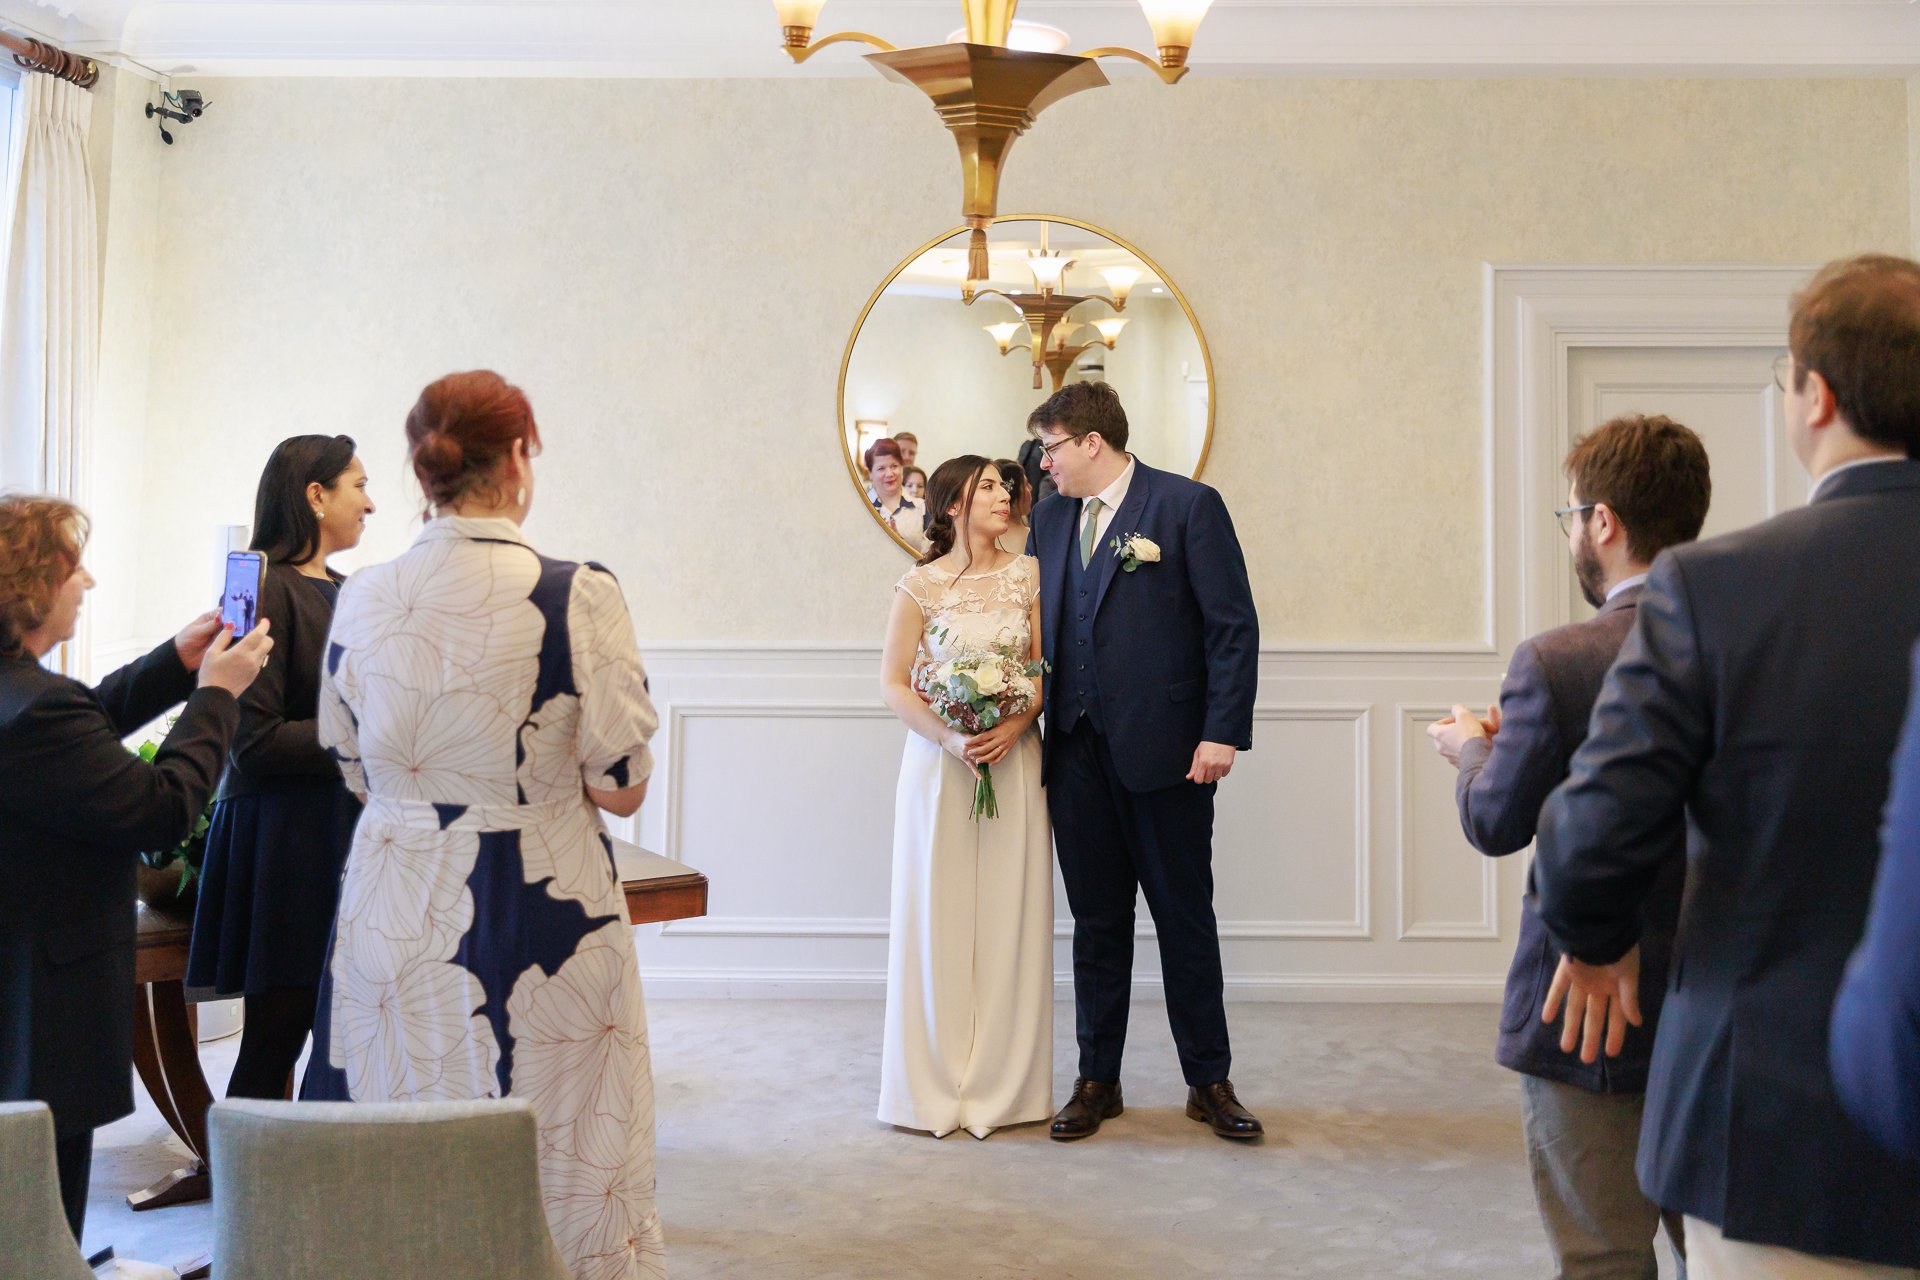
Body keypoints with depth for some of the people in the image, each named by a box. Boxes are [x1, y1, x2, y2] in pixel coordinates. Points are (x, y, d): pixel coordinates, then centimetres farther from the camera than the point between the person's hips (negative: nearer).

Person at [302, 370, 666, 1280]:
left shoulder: (361, 599, -2)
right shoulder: (579, 596, -14)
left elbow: (357, 770, 10)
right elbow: (621, 787, -9)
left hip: (394, 919, 4)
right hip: (539, 914, -3)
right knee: (556, 1158, 10)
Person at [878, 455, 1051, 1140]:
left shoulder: (1028, 575, 6)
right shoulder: (921, 585, -1)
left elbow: (1046, 667, 5)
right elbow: (893, 682, -3)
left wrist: (1015, 725, -13)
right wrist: (949, 736, -17)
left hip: (1015, 760, 2)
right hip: (939, 762, -2)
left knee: (1009, 918, 3)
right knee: (938, 918, 2)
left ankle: (1003, 1084, 13)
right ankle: (935, 1087, 12)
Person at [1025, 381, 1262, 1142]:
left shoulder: (1189, 506, -5)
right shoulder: (1050, 517, 12)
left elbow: (1234, 627, -7)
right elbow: (1038, 624, 14)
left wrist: (1222, 732, -14)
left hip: (1165, 751, -4)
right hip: (1077, 753, 5)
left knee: (1186, 919, 6)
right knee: (1097, 922, 12)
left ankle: (1209, 1081, 19)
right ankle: (1097, 1081, 23)